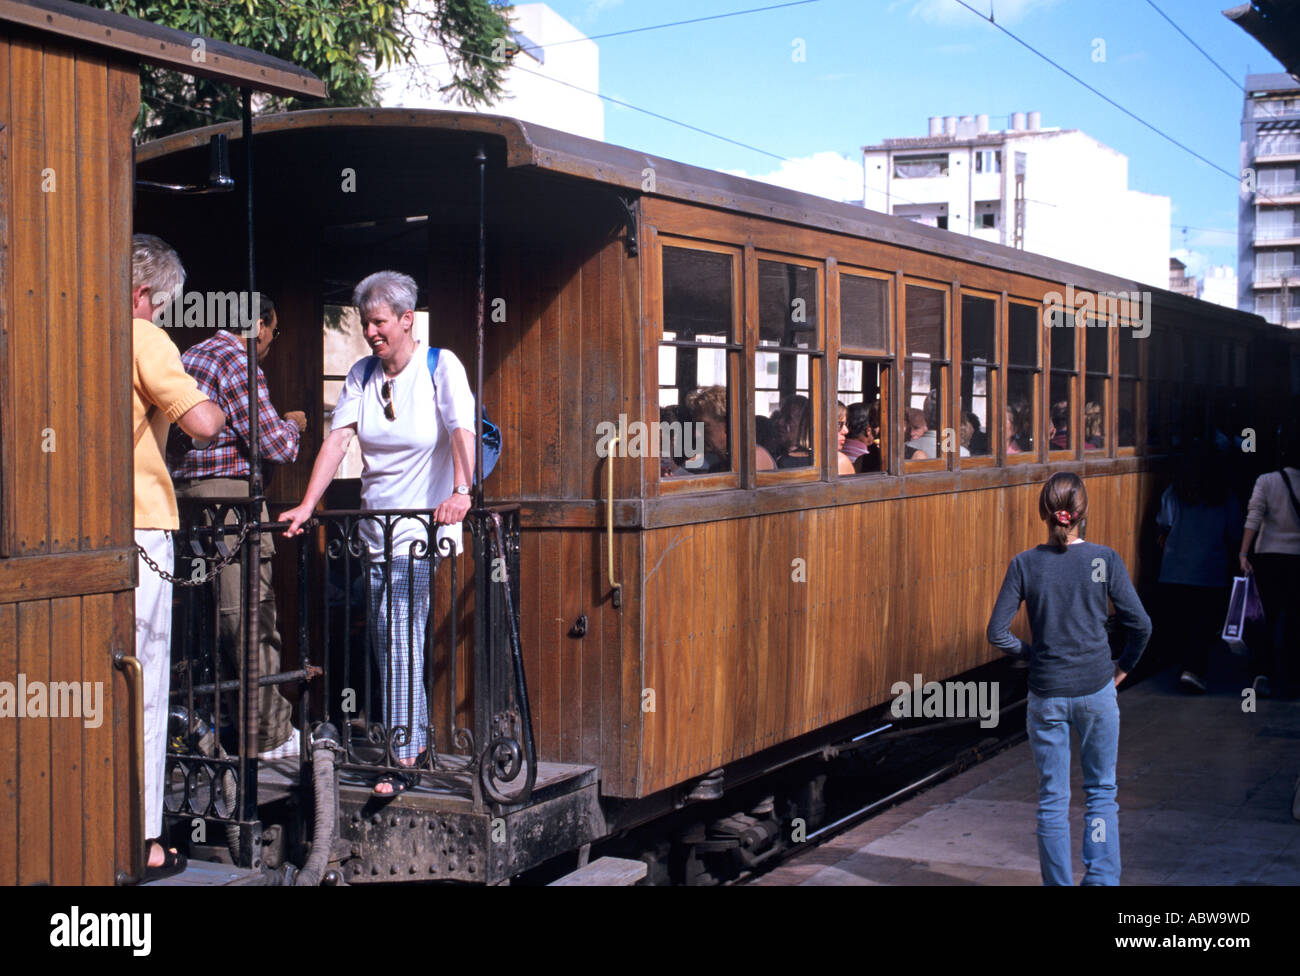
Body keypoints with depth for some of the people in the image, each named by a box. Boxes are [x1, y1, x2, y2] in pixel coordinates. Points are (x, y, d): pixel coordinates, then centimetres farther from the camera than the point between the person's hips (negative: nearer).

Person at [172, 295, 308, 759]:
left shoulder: (188, 357, 18)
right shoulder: (238, 364, -10)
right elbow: (275, 446, -13)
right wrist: (293, 423, 8)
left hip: (180, 491, 9)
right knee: (253, 620, -2)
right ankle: (270, 735, 4)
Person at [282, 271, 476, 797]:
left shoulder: (441, 365, -7)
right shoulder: (361, 374, 7)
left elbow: (462, 431, -19)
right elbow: (338, 438, -1)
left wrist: (460, 492, -35)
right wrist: (307, 505, -11)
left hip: (425, 524, -6)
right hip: (377, 525, 6)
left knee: (402, 638, -12)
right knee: (386, 639, 10)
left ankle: (404, 761, -9)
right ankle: (415, 739, 23)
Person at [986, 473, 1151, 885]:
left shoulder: (1025, 564, -6)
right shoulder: (1104, 559, -7)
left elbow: (998, 632, -7)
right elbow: (1140, 624, -7)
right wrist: (1124, 665, 9)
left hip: (1047, 695, 0)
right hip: (1096, 690, 0)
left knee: (1052, 799, 10)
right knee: (1101, 792, 14)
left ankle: (1058, 882, 16)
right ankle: (1101, 879, 10)